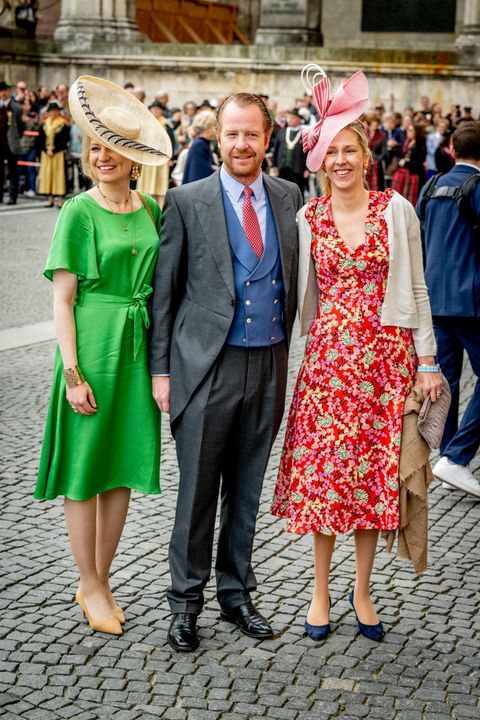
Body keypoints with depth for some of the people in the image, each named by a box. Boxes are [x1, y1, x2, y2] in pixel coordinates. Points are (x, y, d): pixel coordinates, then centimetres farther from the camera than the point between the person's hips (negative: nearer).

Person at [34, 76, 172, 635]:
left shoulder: (150, 209, 6)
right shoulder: (79, 212, -7)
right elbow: (62, 299, -9)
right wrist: (71, 372, -14)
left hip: (139, 350, 5)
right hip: (93, 347, -5)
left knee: (124, 464, 10)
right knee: (85, 468, 3)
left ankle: (100, 580, 24)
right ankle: (89, 586, 17)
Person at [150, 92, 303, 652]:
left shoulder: (288, 197, 7)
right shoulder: (187, 201, -3)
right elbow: (164, 291, -2)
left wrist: (287, 348, 9)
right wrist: (160, 369, -5)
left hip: (270, 365, 3)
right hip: (207, 368, -3)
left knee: (246, 491, 14)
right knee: (197, 491, 4)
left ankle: (235, 592, 28)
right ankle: (185, 601, 19)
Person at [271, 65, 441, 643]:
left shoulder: (396, 209, -1)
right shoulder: (307, 218, 3)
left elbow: (415, 288, 1)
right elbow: (303, 294, 10)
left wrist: (427, 360, -1)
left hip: (386, 354, -1)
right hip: (328, 353, 1)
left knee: (375, 470, 5)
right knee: (323, 469, 3)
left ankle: (362, 591, 21)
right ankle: (321, 590, 19)